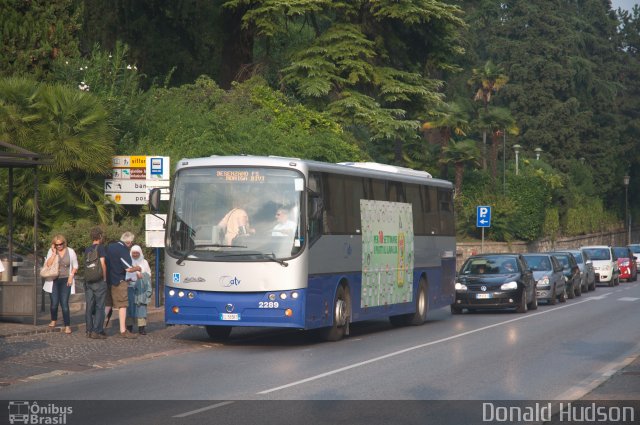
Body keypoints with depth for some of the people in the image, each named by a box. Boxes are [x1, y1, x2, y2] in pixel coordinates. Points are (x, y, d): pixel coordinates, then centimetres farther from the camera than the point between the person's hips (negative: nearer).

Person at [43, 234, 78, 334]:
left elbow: (75, 266, 9)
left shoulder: (70, 252, 2)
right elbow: (48, 264, -10)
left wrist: (71, 275, -5)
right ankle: (53, 320, 27)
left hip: (65, 281, -1)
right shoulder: (51, 251, 2)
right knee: (54, 303, 0)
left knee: (64, 303, -8)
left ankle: (67, 326, -5)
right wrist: (54, 253, -14)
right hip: (54, 280, 1)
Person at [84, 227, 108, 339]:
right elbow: (102, 263, -14)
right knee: (99, 307, -3)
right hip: (99, 281, -6)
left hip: (88, 281, 6)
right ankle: (97, 331, -7)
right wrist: (104, 278, -7)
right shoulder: (100, 247, -8)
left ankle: (89, 330, 13)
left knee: (89, 306, 10)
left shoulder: (87, 249, 11)